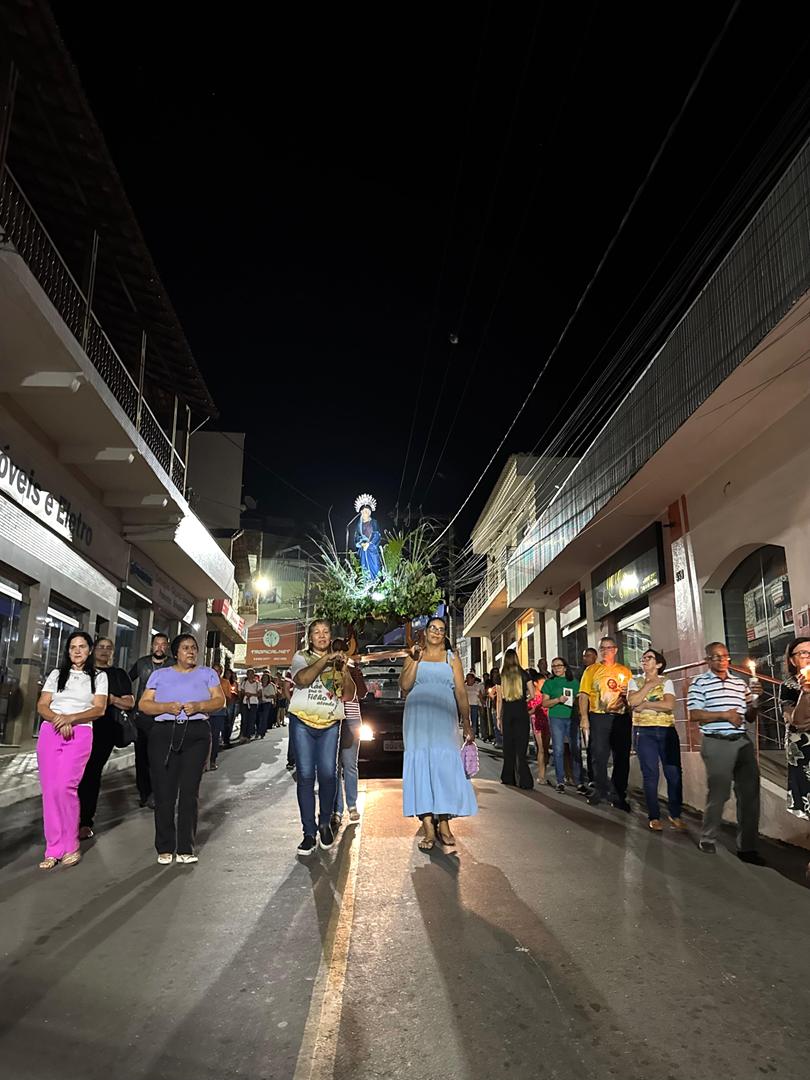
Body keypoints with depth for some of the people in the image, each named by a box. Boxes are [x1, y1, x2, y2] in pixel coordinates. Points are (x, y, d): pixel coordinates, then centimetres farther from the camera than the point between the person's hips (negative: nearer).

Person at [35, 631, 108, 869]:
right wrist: (58, 719, -11)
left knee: (64, 787, -17)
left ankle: (71, 847, -4)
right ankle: (53, 849, 7)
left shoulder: (99, 676, 11)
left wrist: (71, 718, -14)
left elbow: (99, 709, 0)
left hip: (80, 734, -3)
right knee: (49, 790, -2)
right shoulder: (56, 674, 17)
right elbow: (42, 706, 8)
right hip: (49, 732, 3)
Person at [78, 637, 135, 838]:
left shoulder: (119, 674, 13)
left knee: (92, 773, -4)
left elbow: (130, 703, 8)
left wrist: (112, 699, -10)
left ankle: (85, 821, 0)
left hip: (103, 729, -1)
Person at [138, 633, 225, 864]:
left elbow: (219, 700, 7)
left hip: (197, 734, 0)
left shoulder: (207, 674, 17)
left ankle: (185, 848, 4)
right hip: (164, 733, 0)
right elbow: (143, 704, 9)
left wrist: (199, 706, -12)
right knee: (164, 792, -3)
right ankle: (165, 848, 7)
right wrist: (166, 707, -9)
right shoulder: (160, 674, 17)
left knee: (189, 791, -3)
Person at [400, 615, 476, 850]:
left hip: (444, 717, 0)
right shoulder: (413, 655, 14)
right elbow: (404, 686, 1)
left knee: (445, 764, -7)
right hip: (418, 715, 0)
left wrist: (466, 724, 5)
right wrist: (415, 660, -7)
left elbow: (461, 693, 10)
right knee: (420, 763, -7)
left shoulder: (452, 658, 15)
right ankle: (427, 827, -8)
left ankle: (444, 824, -3)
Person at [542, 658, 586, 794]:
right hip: (556, 718, -1)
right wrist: (558, 700, -12)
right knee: (558, 750, 0)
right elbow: (544, 703, 3)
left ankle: (579, 782, 2)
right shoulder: (549, 682, 7)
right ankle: (560, 781, 9)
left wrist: (576, 701, -5)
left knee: (576, 750, -2)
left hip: (572, 718, 1)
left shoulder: (574, 682, 11)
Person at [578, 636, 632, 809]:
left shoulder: (625, 671, 12)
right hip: (599, 717, -2)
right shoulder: (591, 670, 6)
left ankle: (619, 795, 15)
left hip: (621, 718, 2)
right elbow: (584, 695, 0)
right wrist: (584, 717, -10)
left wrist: (627, 693, -7)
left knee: (622, 757, 5)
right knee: (599, 756, -1)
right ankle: (600, 789, 16)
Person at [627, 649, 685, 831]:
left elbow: (669, 705, -11)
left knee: (674, 773, -2)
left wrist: (645, 704, -9)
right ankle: (654, 817, 9)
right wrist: (650, 685, -5)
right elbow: (632, 701, -9)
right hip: (644, 732, 0)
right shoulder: (634, 682, 11)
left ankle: (675, 815, 12)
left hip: (667, 730, 0)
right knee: (650, 775, 0)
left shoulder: (666, 682, 7)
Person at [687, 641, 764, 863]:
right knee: (718, 793, 0)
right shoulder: (699, 683, -1)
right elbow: (694, 714, -9)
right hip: (717, 744, -5)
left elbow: (750, 717, 18)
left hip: (742, 741, 5)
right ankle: (708, 839, 21)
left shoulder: (740, 683, 15)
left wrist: (752, 701, -1)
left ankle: (747, 846, 19)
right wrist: (724, 715, -14)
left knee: (750, 793, 6)